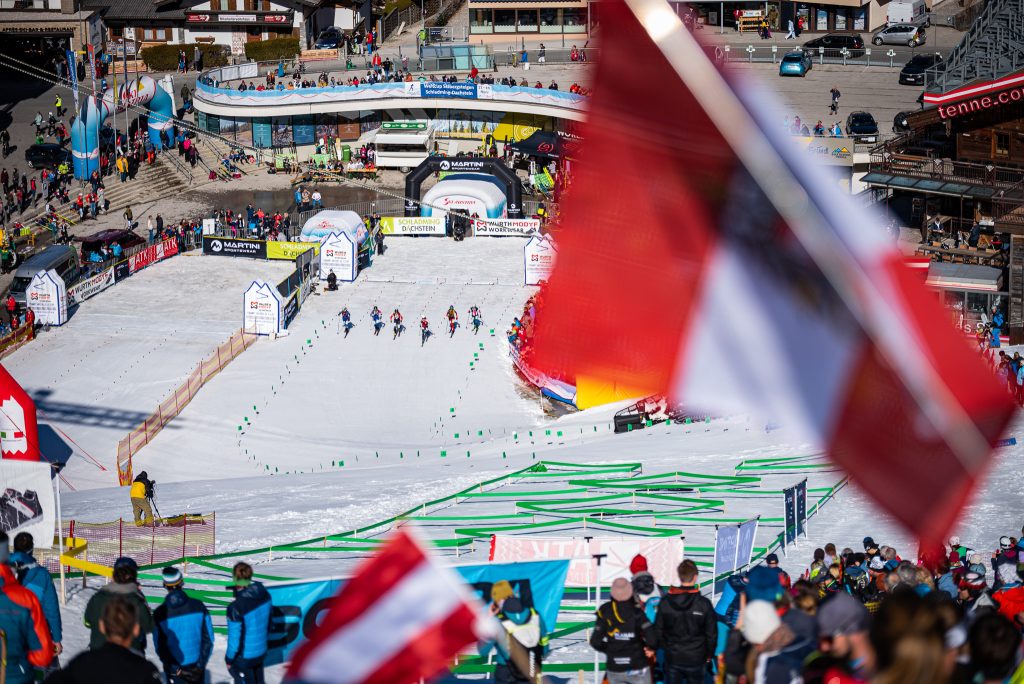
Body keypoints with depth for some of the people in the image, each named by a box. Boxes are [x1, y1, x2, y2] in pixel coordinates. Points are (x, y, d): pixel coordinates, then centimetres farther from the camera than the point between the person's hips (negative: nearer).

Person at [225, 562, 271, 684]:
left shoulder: (236, 607, -31)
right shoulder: (264, 596, -11)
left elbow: (235, 637, -22)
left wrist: (229, 659, -7)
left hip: (244, 658, -6)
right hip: (261, 651, 6)